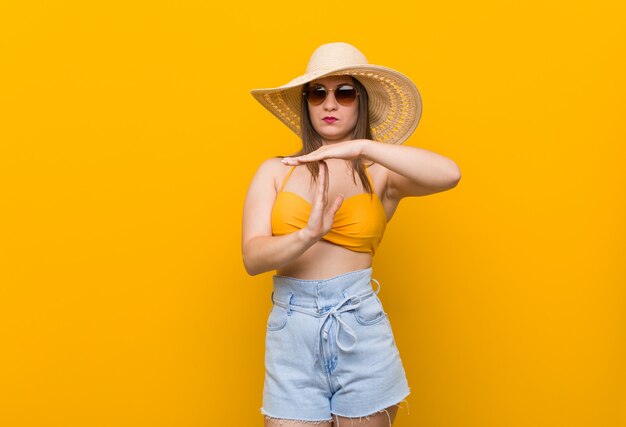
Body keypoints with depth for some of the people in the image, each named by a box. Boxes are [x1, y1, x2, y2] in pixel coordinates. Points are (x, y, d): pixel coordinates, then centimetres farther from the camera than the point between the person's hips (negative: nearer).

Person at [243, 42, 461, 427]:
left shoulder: (381, 174, 2)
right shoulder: (275, 171, 4)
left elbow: (449, 174, -18)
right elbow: (253, 257, -7)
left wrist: (361, 147, -23)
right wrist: (308, 235, -26)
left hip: (361, 328, 0)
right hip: (292, 334, 1)